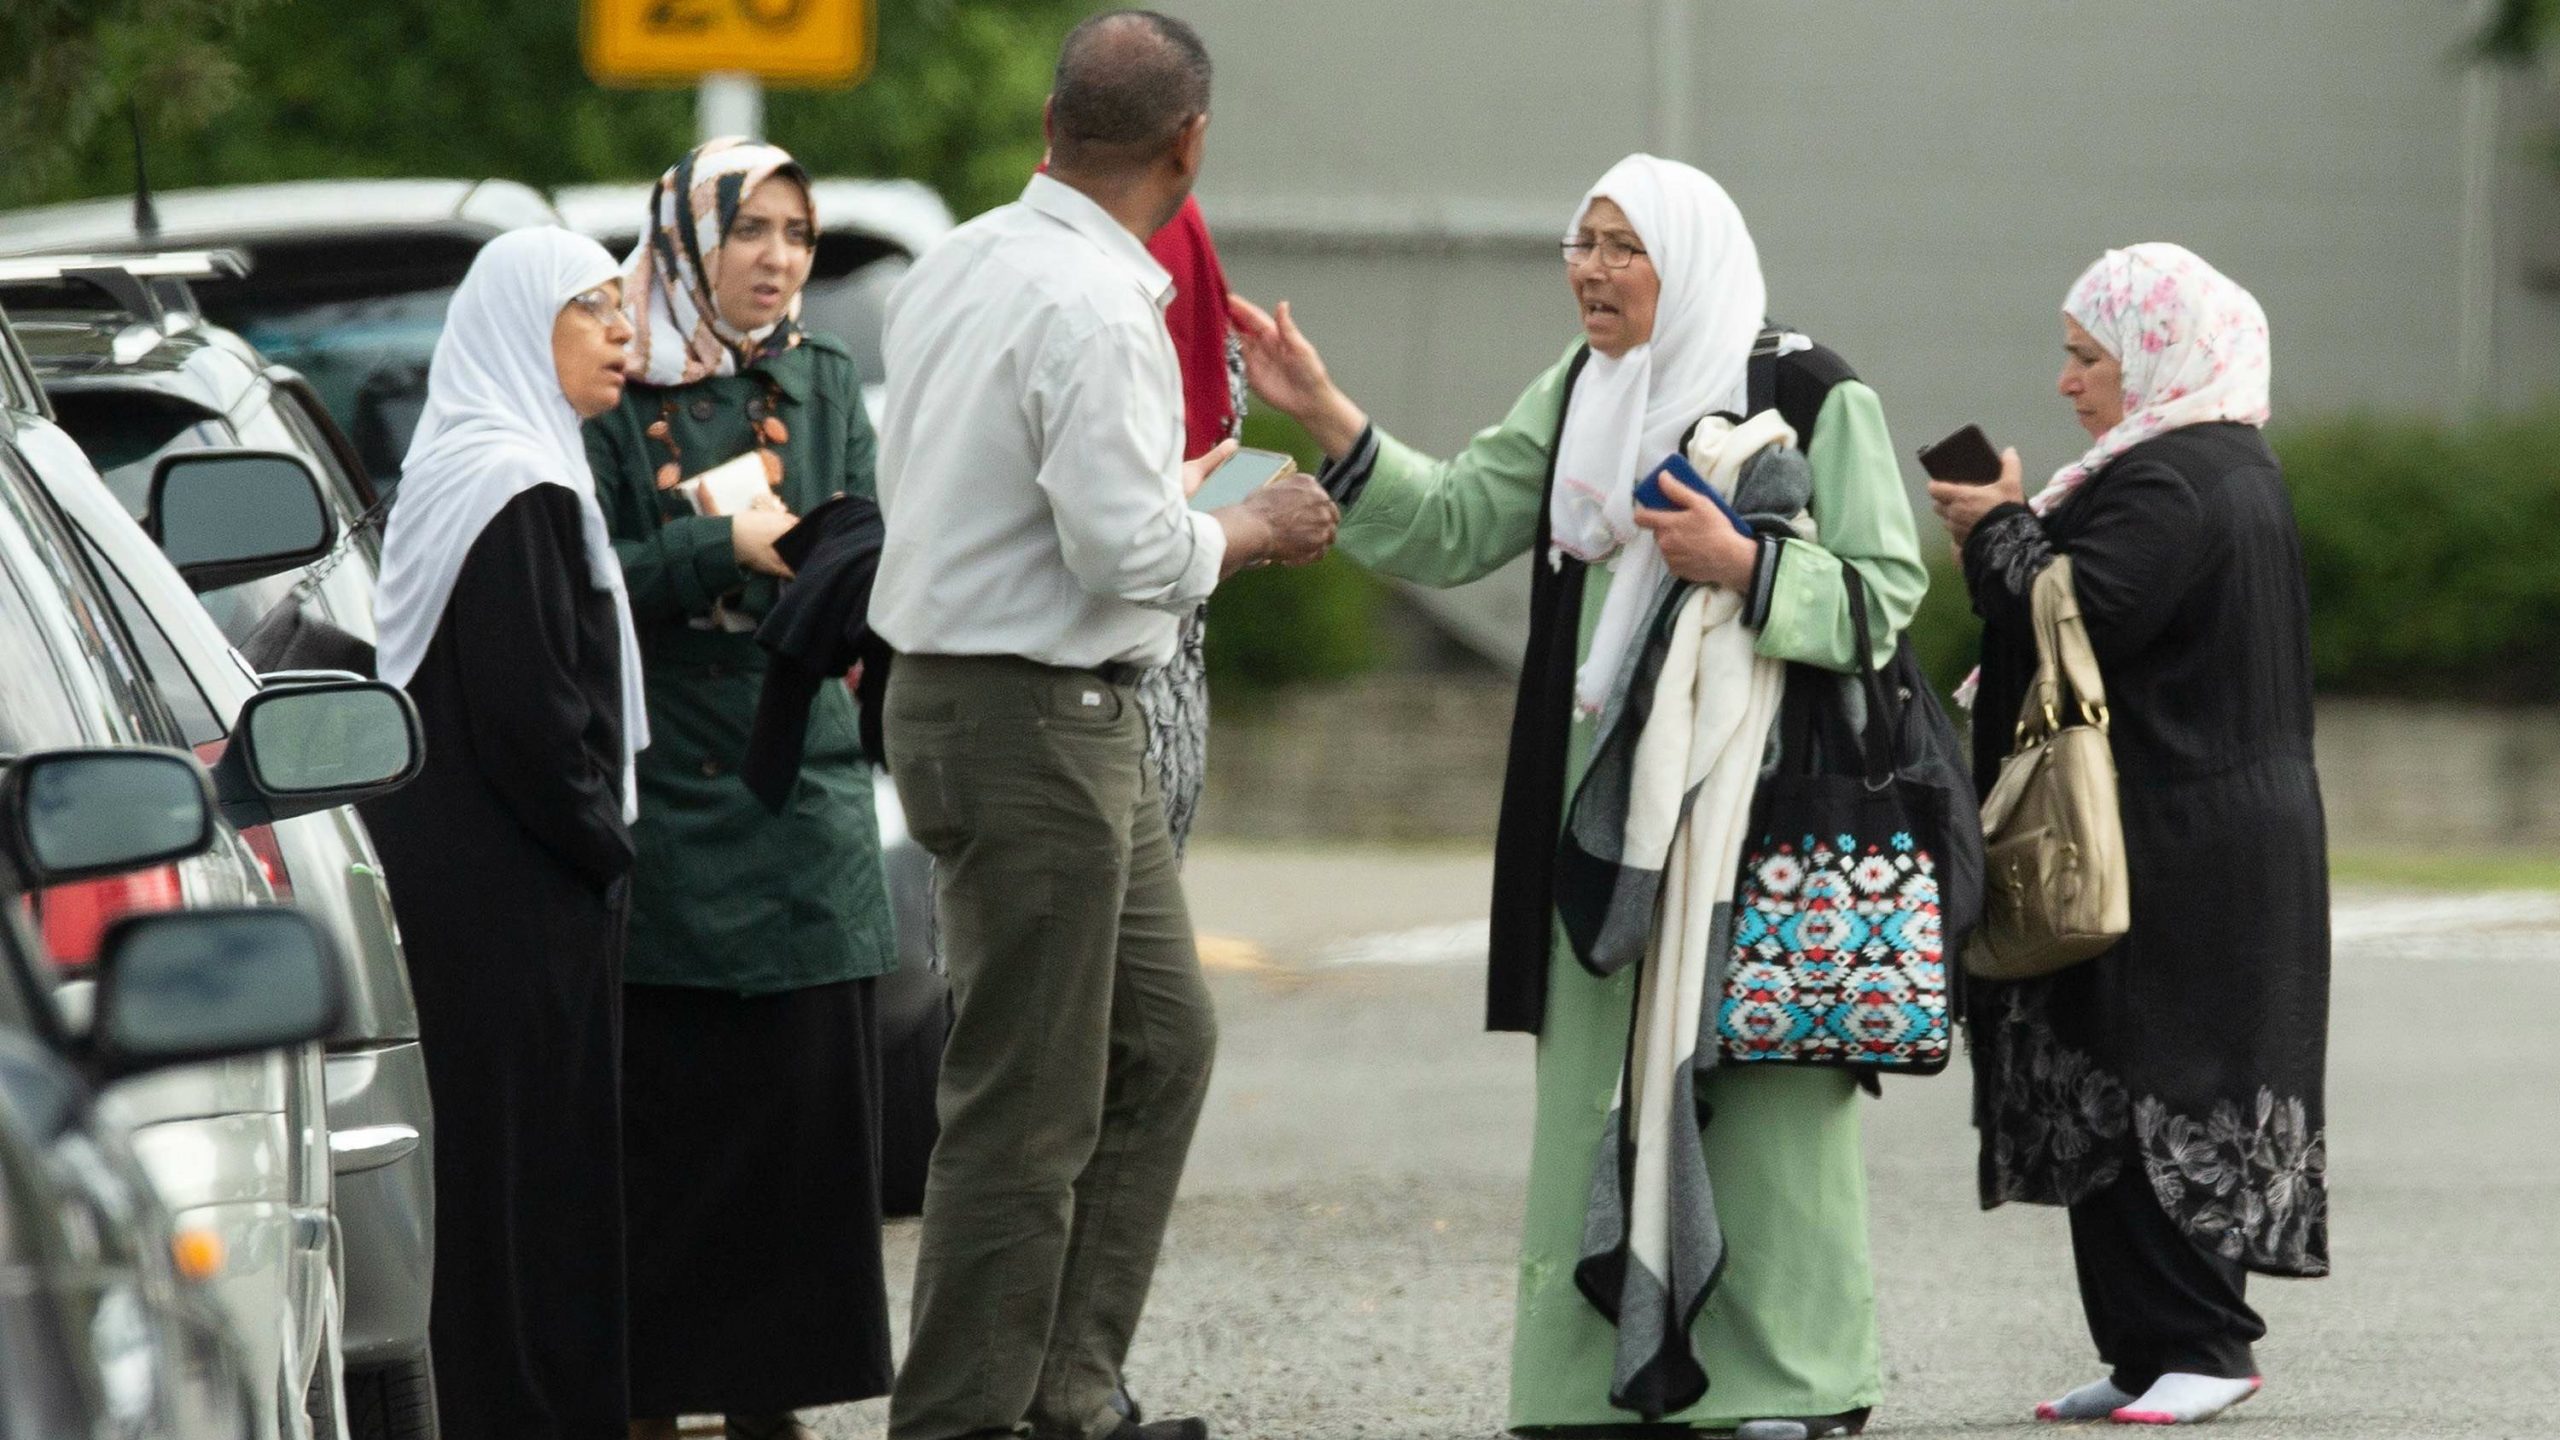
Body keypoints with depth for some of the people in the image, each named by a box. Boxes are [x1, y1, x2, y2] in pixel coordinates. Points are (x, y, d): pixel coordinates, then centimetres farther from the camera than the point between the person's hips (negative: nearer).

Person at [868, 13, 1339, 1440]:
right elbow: (1127, 552, -24)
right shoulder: (1096, 308, -20)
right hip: (1036, 721, -10)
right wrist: (1248, 529, -5)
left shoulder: (959, 267, 9)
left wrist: (1171, 489, 25)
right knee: (1027, 1108, -4)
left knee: (1162, 1041, 18)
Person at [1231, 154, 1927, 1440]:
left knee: (1762, 1094, -7)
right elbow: (1451, 526, 11)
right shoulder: (1574, 397, 15)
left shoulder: (1812, 398, -4)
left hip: (1760, 805, -6)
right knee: (1600, 1088, 4)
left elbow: (1886, 593, -7)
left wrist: (1740, 565, -19)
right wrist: (1323, 414, 2)